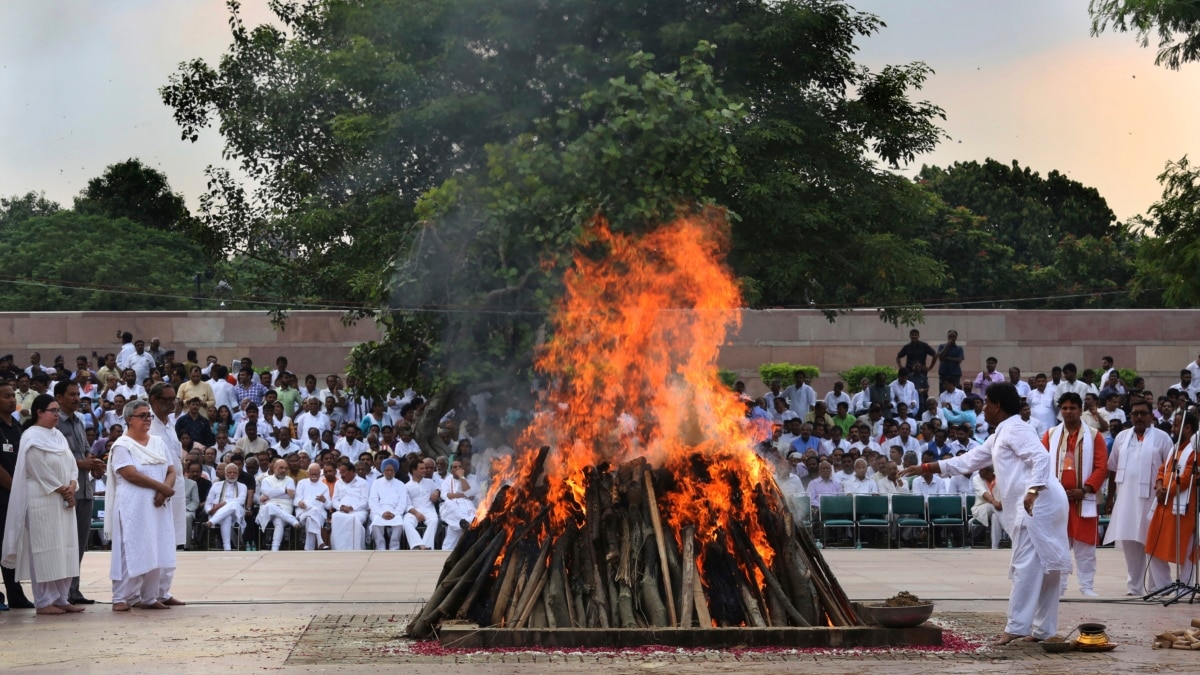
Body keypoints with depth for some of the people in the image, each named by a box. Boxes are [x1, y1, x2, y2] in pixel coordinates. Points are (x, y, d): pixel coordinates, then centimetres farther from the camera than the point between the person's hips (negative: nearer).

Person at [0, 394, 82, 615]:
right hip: (42, 501, -8)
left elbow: (70, 463, 12)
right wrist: (62, 490, -11)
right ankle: (44, 601, -1)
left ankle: (61, 598, 13)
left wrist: (71, 486, -6)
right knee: (45, 550, -6)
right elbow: (40, 471, -15)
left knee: (64, 549, 7)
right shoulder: (32, 438, -11)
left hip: (64, 501, 8)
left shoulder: (58, 435, 14)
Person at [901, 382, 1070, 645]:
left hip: (1037, 503, -10)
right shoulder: (999, 436, 25)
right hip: (1032, 506, 10)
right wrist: (925, 468, 27)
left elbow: (1041, 457, -21)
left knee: (1026, 565, -11)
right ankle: (1043, 628, 13)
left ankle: (1016, 627, -12)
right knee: (1043, 566, 10)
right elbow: (968, 461, 29)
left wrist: (1033, 490, -34)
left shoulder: (1015, 429, -7)